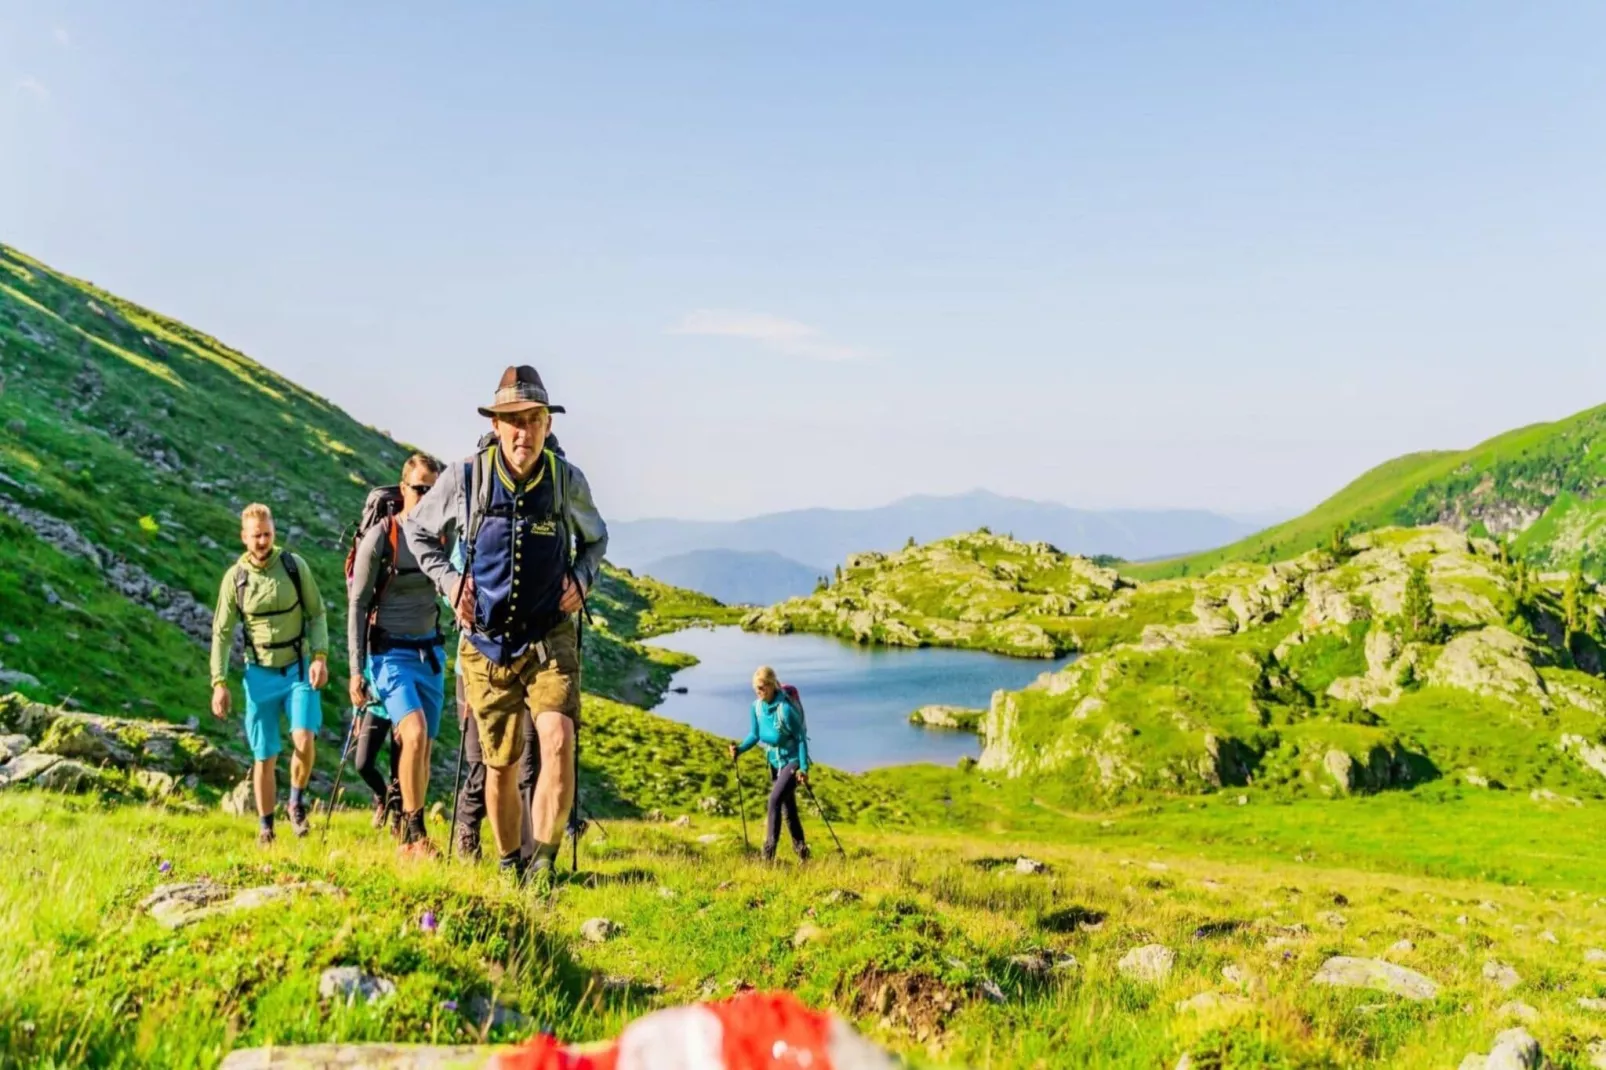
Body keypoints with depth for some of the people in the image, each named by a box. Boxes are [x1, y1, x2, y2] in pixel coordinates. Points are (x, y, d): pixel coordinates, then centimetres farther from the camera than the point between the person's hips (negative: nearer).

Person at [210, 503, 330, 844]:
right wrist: (219, 683, -3)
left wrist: (321, 656, -10)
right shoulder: (235, 577, -3)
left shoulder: (294, 565, -4)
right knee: (265, 758, 6)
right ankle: (265, 828, 22)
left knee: (303, 740, -19)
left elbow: (317, 613, 3)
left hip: (299, 668, -1)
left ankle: (297, 802, 8)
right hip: (260, 674, 1)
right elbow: (221, 633, 3)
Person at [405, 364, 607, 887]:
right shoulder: (464, 479, -7)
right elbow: (416, 530, 11)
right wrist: (448, 580, -3)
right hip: (487, 644, 1)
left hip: (551, 641, 0)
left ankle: (543, 862, -19)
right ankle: (510, 867, 31)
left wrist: (582, 578, -2)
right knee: (501, 766, 10)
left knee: (558, 739, -24)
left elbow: (595, 538, 17)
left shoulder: (568, 481, -5)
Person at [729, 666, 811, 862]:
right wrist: (740, 749, -14)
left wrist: (804, 768, -20)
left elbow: (801, 737, -18)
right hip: (775, 762, 7)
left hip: (792, 761, -7)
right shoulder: (756, 707, -6)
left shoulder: (785, 709, -26)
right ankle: (800, 848, 30)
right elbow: (754, 735, 4)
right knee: (787, 807, 15)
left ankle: (769, 852, -14)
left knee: (775, 800, -19)